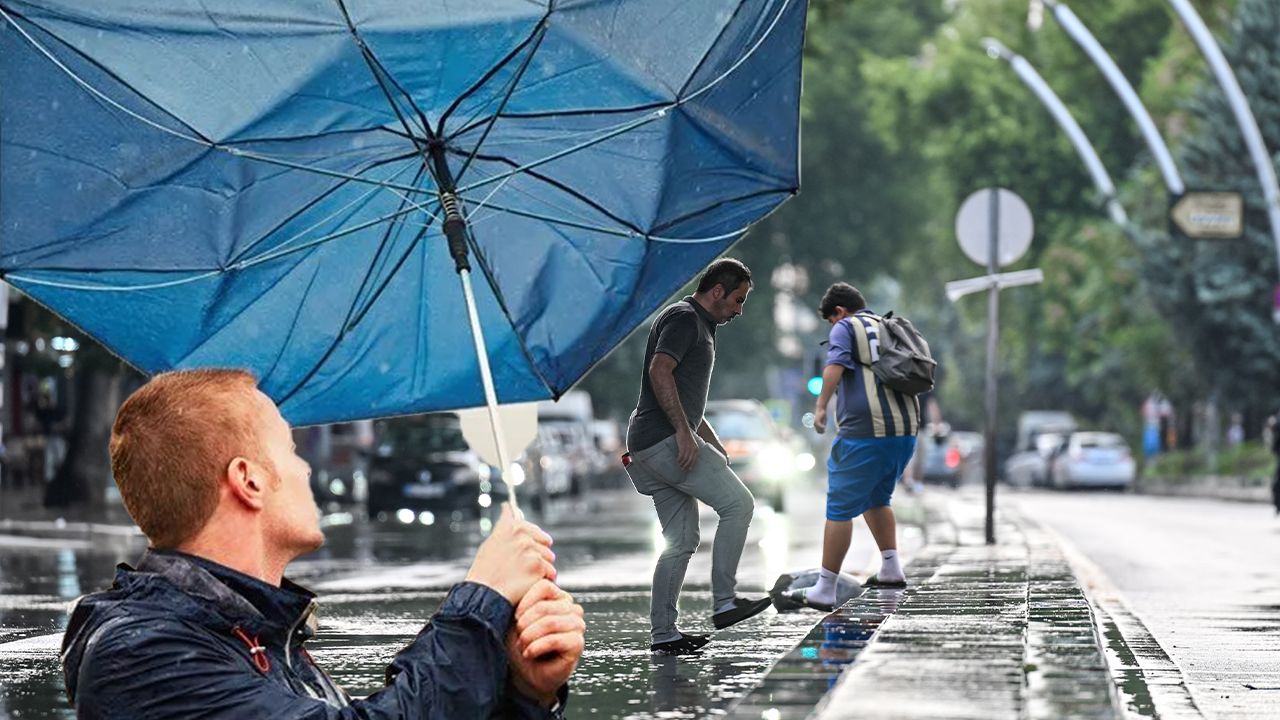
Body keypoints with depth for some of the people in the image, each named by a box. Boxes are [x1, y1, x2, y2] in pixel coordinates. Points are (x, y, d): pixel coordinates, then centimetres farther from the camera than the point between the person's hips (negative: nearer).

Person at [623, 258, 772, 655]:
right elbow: (659, 371, -22)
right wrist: (684, 432, -25)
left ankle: (663, 633, 8)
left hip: (653, 447, 10)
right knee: (738, 503, -10)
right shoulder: (684, 317, -8)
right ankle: (724, 602, -11)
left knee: (682, 541, 9)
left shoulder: (699, 325, 25)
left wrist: (715, 445, 26)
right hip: (665, 440, -10)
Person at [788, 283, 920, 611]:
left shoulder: (846, 328, 3)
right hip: (906, 430, 7)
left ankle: (824, 589, -3)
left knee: (841, 507, -2)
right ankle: (891, 568, 20)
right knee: (876, 498, 27)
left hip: (865, 432, -7)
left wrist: (821, 406, -17)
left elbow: (835, 366, -16)